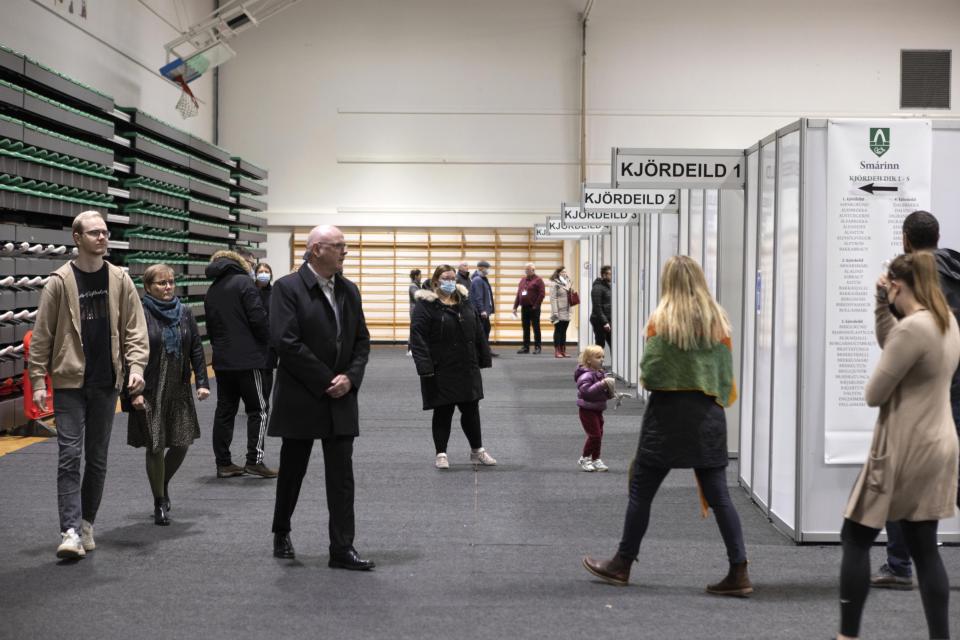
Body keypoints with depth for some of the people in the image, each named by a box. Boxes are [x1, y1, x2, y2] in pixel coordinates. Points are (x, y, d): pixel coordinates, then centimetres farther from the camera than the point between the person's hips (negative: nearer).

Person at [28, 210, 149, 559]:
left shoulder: (119, 280, 3)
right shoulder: (60, 282, -4)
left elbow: (134, 328, 4)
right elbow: (42, 334, -2)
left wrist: (135, 365, -9)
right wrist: (38, 380, -5)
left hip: (106, 383, 3)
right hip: (69, 382, -3)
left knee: (97, 458, 11)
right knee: (69, 456, -8)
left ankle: (86, 524, 23)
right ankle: (71, 531, -8)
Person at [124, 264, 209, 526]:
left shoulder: (184, 313, 7)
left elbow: (196, 349, 10)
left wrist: (202, 382, 1)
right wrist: (134, 392, -15)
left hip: (179, 391, 4)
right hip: (150, 394, -4)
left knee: (181, 444, 5)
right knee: (155, 447, 0)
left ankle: (164, 483, 34)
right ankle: (160, 503, 15)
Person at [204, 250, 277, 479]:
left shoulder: (211, 292, 14)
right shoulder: (244, 282, -8)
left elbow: (210, 329, 17)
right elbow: (258, 318, -14)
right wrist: (267, 343, 0)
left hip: (221, 360, 7)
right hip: (247, 358, -7)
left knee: (224, 410, 9)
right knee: (258, 409, 1)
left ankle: (223, 463, 11)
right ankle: (255, 459, -4)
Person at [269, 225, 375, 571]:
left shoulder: (349, 290, 9)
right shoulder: (288, 288, -9)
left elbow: (362, 340, 10)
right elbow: (286, 342, -17)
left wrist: (350, 377, -7)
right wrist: (326, 381, -16)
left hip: (340, 399, 4)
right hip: (300, 398, -4)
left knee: (342, 476, 1)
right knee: (292, 471, 11)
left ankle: (342, 549, 5)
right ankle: (281, 532, 33)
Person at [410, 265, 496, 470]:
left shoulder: (464, 301, 10)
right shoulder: (426, 305, -9)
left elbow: (478, 333, 12)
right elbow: (417, 337, -15)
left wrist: (483, 359, 8)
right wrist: (426, 368, -21)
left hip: (467, 369, 5)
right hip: (441, 372, -5)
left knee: (471, 410, 12)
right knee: (443, 413, 5)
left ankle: (477, 451, 25)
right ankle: (441, 454, 17)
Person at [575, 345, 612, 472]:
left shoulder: (600, 373, 9)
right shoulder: (586, 375, -19)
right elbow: (586, 391, -33)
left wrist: (609, 392, -2)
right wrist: (601, 385, -34)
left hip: (598, 410, 9)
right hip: (588, 410, -9)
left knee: (599, 435, 11)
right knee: (594, 435, -8)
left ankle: (596, 459, 22)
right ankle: (584, 459, 8)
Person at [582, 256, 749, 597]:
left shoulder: (662, 318, -7)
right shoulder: (719, 320, 3)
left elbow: (649, 372, -11)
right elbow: (727, 377, 2)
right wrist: (715, 400, 14)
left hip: (668, 410, -3)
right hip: (708, 412, 4)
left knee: (641, 490, 8)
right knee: (718, 495, 6)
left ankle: (622, 565, 18)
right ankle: (739, 572, 4)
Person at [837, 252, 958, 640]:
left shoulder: (912, 328, -22)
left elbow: (873, 394, -17)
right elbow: (889, 344, 22)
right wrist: (882, 306, 7)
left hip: (905, 450, -9)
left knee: (856, 539, 4)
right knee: (924, 548, 12)